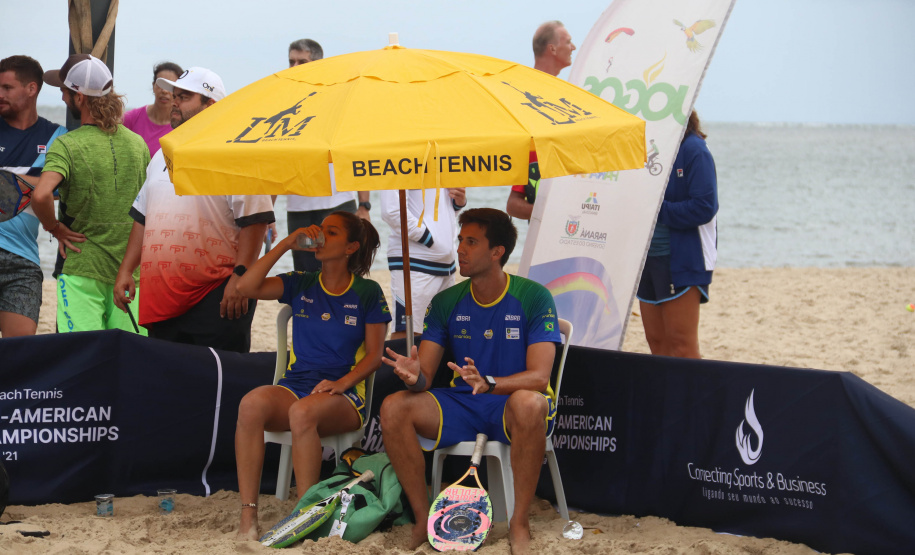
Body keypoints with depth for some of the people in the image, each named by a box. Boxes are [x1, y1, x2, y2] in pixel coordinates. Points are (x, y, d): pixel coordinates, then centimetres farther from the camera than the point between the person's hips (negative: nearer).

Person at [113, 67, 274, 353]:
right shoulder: (163, 155, 20)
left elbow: (254, 220, -11)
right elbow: (143, 218, 24)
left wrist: (240, 275, -18)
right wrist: (126, 271, 17)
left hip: (216, 297, -7)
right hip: (163, 299, 7)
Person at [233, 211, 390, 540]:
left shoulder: (368, 293, 8)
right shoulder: (300, 285, 15)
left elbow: (374, 355, 4)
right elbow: (247, 287, -1)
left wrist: (342, 383, -14)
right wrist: (286, 243, -1)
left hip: (344, 394, -3)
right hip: (295, 386, 3)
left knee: (303, 412, -39)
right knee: (252, 404, -33)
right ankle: (247, 519, -35)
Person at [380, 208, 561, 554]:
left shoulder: (533, 297, -8)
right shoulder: (446, 302, 4)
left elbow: (539, 377, -18)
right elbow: (425, 377, 1)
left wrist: (488, 382, -36)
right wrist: (415, 377, -25)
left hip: (509, 407, -4)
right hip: (461, 406, 4)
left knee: (529, 403, -40)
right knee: (393, 408, -21)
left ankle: (519, 524, -25)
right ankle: (423, 519, -10)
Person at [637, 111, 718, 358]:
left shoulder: (693, 150, -12)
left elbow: (704, 207, -17)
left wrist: (657, 210, -18)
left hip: (683, 259, -8)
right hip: (649, 256, 8)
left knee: (681, 344, -6)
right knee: (657, 341, 10)